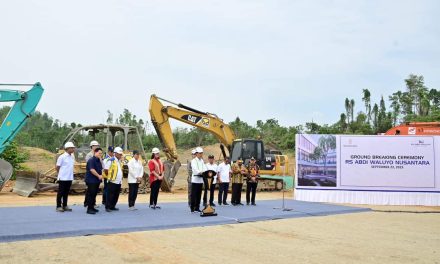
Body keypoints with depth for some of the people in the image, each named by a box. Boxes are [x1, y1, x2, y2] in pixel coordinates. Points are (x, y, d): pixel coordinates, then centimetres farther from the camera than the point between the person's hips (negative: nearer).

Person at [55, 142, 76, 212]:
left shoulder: (72, 157, 7)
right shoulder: (62, 157, -13)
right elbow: (57, 167, -6)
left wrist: (70, 174, 11)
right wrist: (60, 175, 3)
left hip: (70, 178, 6)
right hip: (63, 178, -6)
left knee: (66, 193, 13)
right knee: (60, 193, 3)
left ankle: (65, 206, 21)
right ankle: (58, 206, 11)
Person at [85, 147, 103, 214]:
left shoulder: (99, 161, 14)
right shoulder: (91, 160, -12)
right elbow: (92, 170, -21)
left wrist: (101, 175, 2)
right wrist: (98, 176, -19)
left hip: (97, 180, 8)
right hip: (91, 180, -8)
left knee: (94, 194, 12)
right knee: (90, 194, -6)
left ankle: (92, 207, 20)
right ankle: (89, 209, -2)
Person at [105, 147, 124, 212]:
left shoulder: (120, 161, 15)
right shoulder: (112, 160, -9)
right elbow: (107, 170, -12)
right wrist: (109, 178, -8)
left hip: (119, 182, 7)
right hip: (112, 181, -7)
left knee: (116, 196, 11)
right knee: (110, 195, -3)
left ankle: (112, 206, 21)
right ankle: (107, 207, 5)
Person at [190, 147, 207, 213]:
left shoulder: (202, 161, 15)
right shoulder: (193, 161, -5)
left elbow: (205, 168, 4)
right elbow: (195, 169, -21)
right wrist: (200, 172, -40)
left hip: (201, 179, 6)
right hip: (195, 179, -6)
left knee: (199, 194, 8)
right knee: (194, 194, -4)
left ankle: (197, 207, 15)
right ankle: (192, 208, 0)